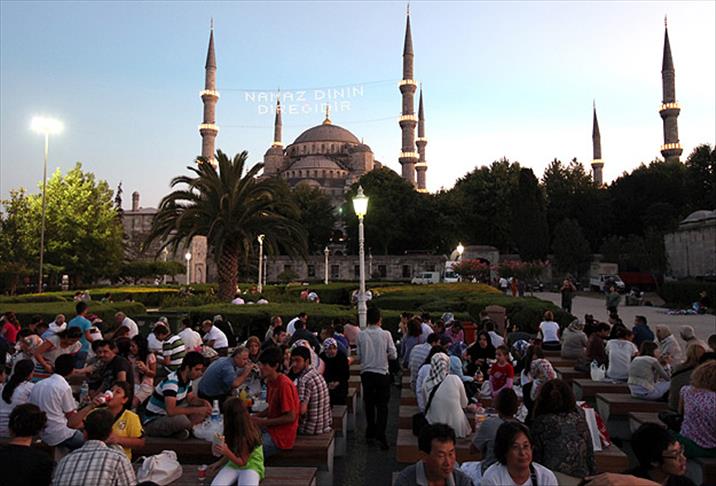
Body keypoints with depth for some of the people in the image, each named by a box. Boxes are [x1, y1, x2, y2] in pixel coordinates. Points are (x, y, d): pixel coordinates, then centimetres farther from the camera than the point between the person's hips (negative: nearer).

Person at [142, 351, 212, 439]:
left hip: (169, 417, 9)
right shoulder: (171, 382, -28)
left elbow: (190, 399, 13)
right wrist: (196, 410, -32)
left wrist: (203, 402, -9)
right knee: (181, 419, -37)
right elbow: (171, 411, -37)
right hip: (152, 422, -9)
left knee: (204, 409, -1)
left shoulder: (188, 379, -1)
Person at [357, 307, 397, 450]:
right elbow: (393, 355, -5)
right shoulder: (386, 334, -10)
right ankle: (380, 436, -2)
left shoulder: (361, 335, -6)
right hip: (382, 373, -2)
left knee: (369, 404, 17)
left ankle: (370, 433, 27)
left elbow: (359, 356, 1)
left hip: (366, 373, 2)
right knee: (382, 406, 6)